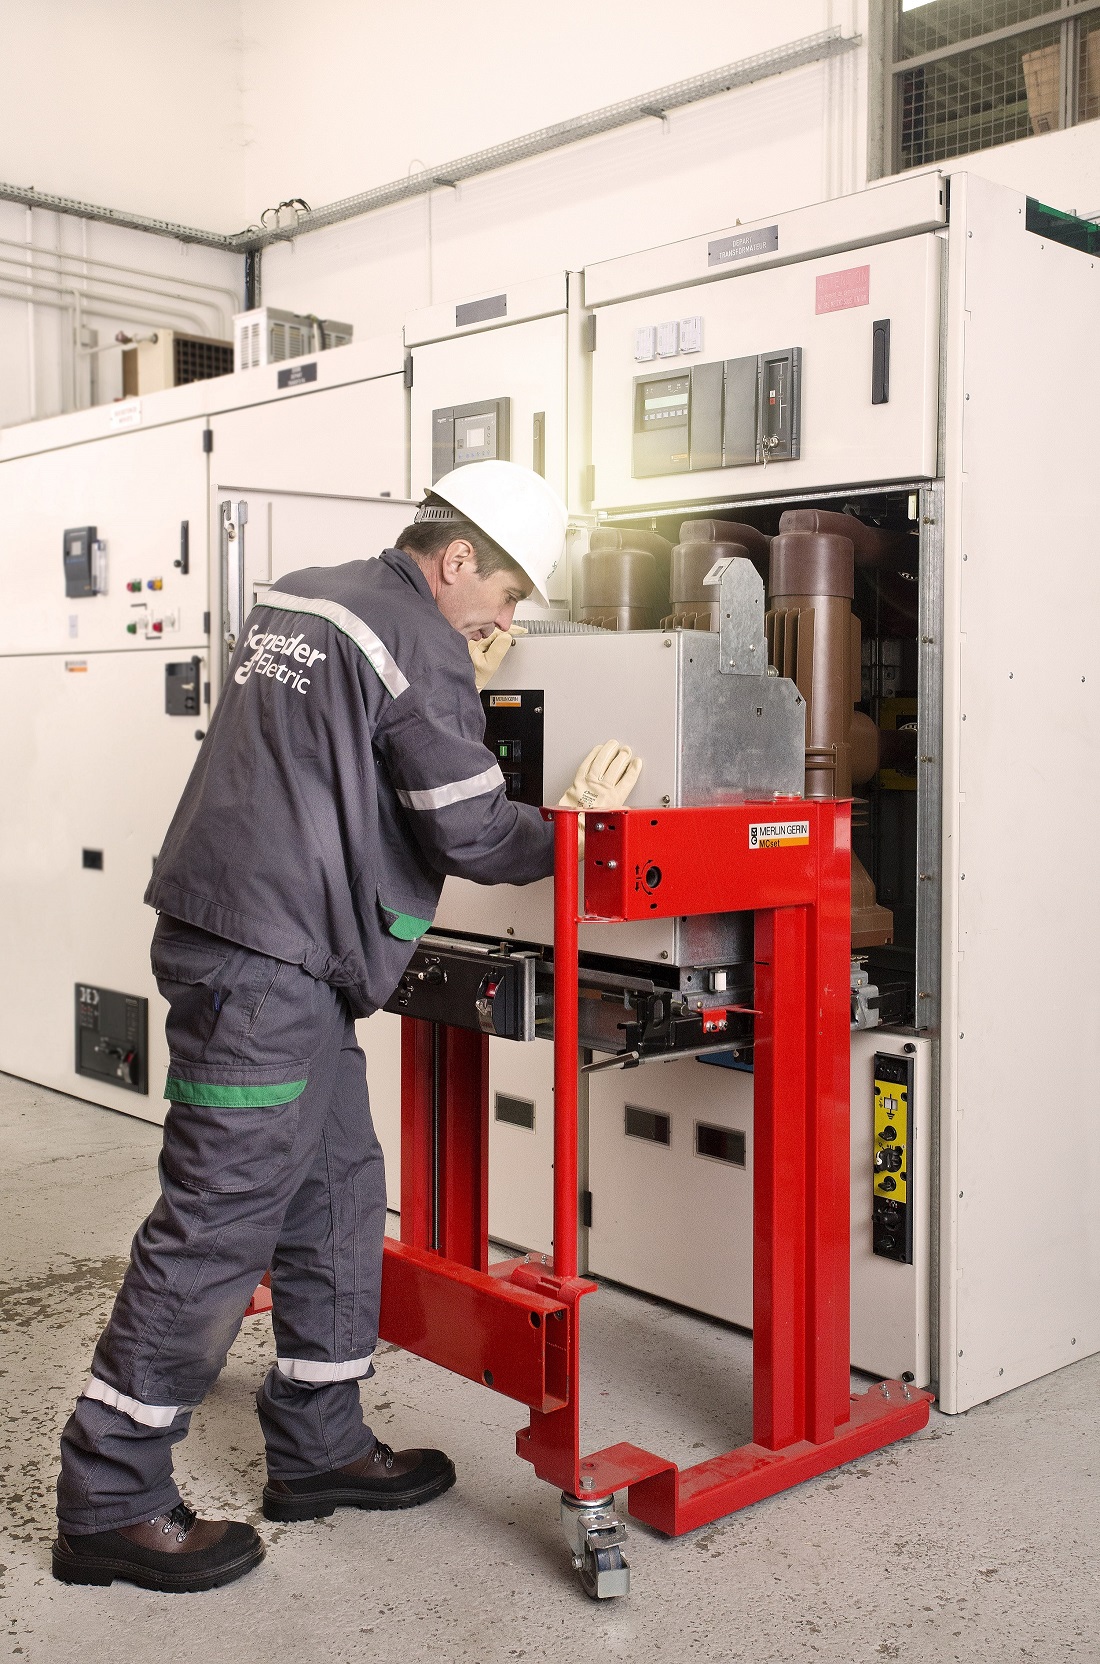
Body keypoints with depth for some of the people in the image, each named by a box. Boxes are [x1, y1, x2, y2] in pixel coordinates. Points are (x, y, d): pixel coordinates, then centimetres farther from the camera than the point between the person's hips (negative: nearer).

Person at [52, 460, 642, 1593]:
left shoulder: (296, 601, 17)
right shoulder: (418, 643, -11)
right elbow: (470, 832, -13)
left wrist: (463, 691, 22)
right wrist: (576, 825, 4)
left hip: (238, 940, 10)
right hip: (268, 969, -10)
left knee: (338, 1191, 16)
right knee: (216, 1225, -3)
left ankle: (318, 1449, 27)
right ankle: (108, 1502, 8)